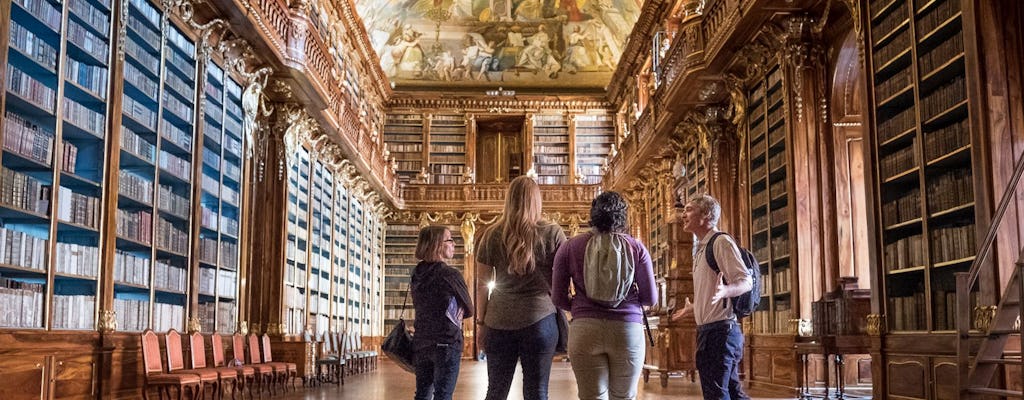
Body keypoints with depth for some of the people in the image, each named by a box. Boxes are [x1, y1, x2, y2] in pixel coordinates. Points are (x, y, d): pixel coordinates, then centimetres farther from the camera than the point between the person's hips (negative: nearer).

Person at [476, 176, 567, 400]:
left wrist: (481, 323, 13)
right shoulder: (552, 234, 0)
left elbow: (482, 285, 6)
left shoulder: (492, 235, 4)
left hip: (499, 321, 2)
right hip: (539, 318, -2)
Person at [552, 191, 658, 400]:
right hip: (628, 328, 1)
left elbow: (558, 298, 3)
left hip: (585, 328, 0)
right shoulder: (636, 247, 2)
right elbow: (651, 298, 4)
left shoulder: (571, 247, 2)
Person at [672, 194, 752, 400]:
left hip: (720, 329, -10)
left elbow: (746, 280, -18)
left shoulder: (721, 242, -10)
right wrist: (692, 309, 42)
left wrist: (725, 290, -39)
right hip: (708, 329, 10)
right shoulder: (701, 248, 20)